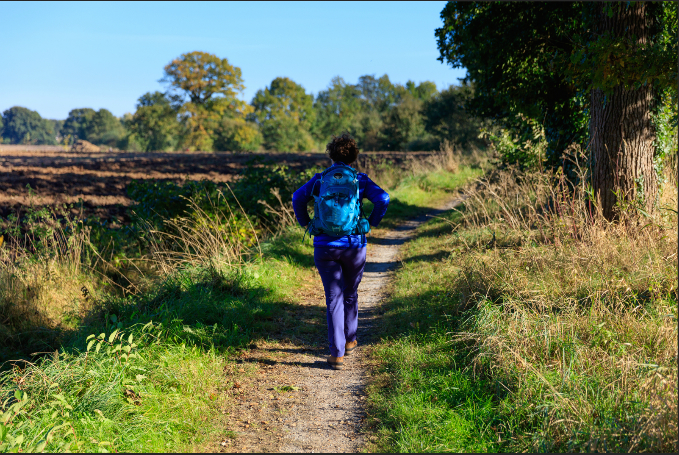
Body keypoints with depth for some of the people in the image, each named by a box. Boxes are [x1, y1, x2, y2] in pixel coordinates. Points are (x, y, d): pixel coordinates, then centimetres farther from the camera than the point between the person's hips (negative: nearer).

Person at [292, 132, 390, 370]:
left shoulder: (319, 179, 1)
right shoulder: (360, 180, 0)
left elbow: (298, 198, -9)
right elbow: (383, 199, -12)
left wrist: (306, 223, 3)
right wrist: (371, 222, 2)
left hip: (325, 246, 0)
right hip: (354, 246, 0)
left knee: (333, 298, 3)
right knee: (350, 294, 21)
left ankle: (337, 353, -5)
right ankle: (349, 340, 36)